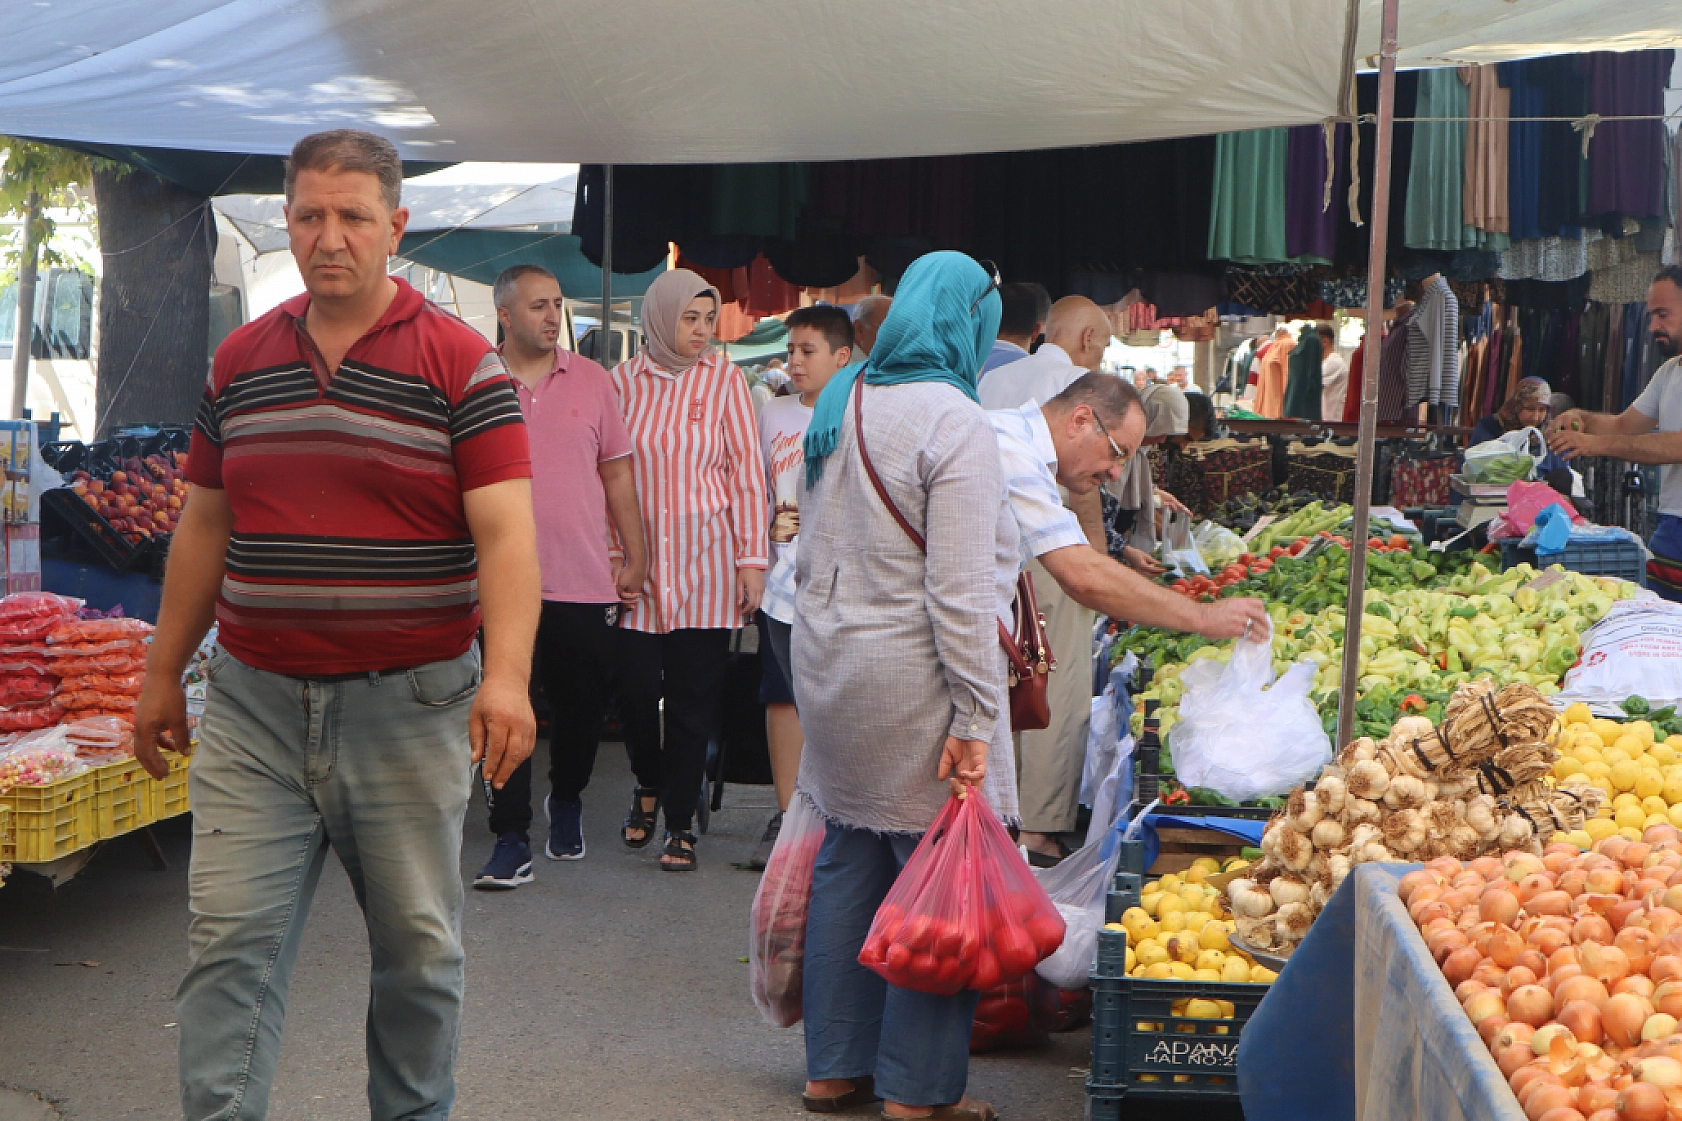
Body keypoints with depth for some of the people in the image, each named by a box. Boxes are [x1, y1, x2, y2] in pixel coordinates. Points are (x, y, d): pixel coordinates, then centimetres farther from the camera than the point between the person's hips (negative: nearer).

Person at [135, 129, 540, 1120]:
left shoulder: (460, 363, -5)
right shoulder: (240, 360, 9)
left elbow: (506, 529, -13)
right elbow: (205, 525, 16)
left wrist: (507, 675, -27)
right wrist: (164, 673, 15)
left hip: (409, 704, -3)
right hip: (255, 704, 3)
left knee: (418, 946, 9)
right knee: (231, 943, -1)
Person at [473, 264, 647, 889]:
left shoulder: (591, 380, 7)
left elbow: (616, 471, 11)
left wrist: (635, 555, 8)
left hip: (587, 581, 2)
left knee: (581, 707, 11)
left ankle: (566, 801, 36)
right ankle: (510, 838, 2)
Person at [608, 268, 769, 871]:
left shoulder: (725, 379, 1)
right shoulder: (625, 381, 3)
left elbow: (747, 471, 1)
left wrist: (752, 558, -4)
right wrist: (613, 558, 1)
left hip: (706, 560, -1)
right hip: (639, 556, 1)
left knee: (692, 695, 0)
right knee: (635, 685, 0)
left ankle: (679, 822, 12)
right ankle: (648, 782, 30)